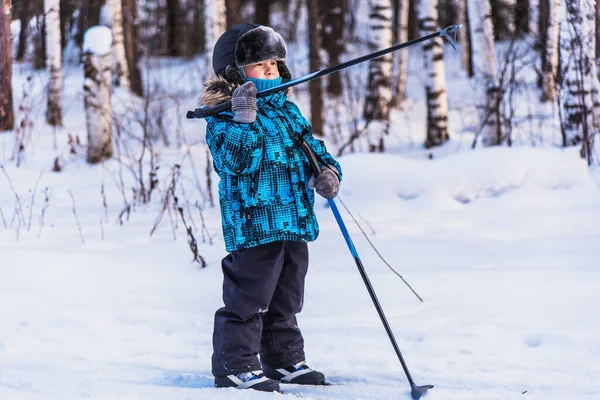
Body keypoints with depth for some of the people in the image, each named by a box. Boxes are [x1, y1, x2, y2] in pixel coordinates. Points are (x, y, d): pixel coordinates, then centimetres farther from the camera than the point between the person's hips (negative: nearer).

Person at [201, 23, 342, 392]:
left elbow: (312, 148, 20)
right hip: (253, 223, -8)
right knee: (248, 299, -8)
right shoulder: (225, 117, -8)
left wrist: (328, 171, 1)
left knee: (286, 300, 17)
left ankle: (286, 361, 28)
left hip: (295, 222, 8)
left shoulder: (288, 111, 16)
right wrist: (243, 121, -33)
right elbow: (234, 160, -22)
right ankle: (235, 367, -2)